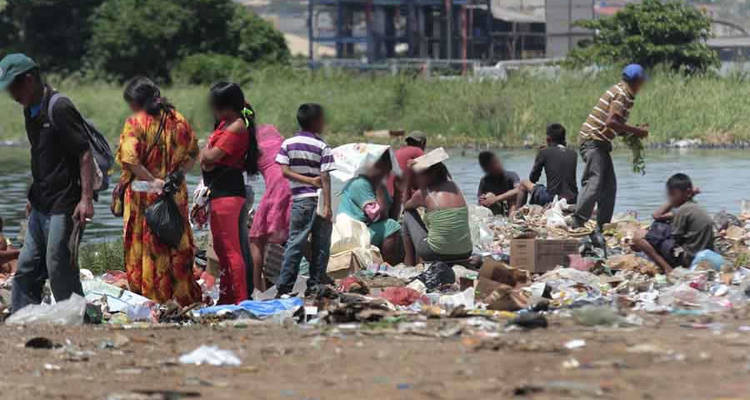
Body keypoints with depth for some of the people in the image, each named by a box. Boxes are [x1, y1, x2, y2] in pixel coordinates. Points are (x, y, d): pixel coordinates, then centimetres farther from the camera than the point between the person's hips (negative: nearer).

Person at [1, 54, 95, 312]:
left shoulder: (59, 109, -15)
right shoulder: (31, 112, 13)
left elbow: (85, 153, -18)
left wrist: (86, 198, -23)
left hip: (63, 207, -9)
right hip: (41, 207, 9)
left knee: (59, 270, -6)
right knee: (27, 270, 9)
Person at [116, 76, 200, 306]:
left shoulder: (135, 123, -11)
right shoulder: (178, 120, 5)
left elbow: (129, 159, -21)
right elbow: (193, 154, 11)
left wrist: (152, 181, -15)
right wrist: (178, 174, 3)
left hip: (144, 194, -5)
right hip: (176, 195, 5)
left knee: (145, 247, 3)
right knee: (178, 246, 12)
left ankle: (151, 298, 3)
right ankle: (184, 297, 16)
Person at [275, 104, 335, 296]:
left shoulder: (288, 144, 4)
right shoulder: (322, 147, -6)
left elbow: (285, 171, -3)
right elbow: (325, 178, -9)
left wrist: (308, 180, -2)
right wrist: (327, 206, -11)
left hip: (299, 200, 3)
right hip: (319, 200, -3)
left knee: (295, 242, 4)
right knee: (321, 244, 7)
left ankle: (284, 285, -2)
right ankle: (315, 284, 8)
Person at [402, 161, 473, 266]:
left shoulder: (423, 194, -7)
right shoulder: (455, 188, 5)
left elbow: (406, 206, 17)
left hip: (437, 255, -5)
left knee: (408, 215, 17)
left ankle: (409, 263, 24)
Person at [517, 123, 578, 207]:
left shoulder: (544, 152, -3)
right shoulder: (573, 154, 8)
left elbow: (533, 178, 6)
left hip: (552, 199, -4)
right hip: (573, 200, 4)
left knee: (524, 183, 17)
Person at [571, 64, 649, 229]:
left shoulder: (621, 91, 17)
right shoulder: (622, 94, -14)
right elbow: (611, 122, -25)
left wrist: (634, 133, 9)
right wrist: (636, 131, -18)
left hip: (600, 142, 10)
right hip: (593, 141, -10)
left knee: (609, 185, 11)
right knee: (594, 184, -17)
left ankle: (603, 225, 14)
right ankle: (577, 224, -22)